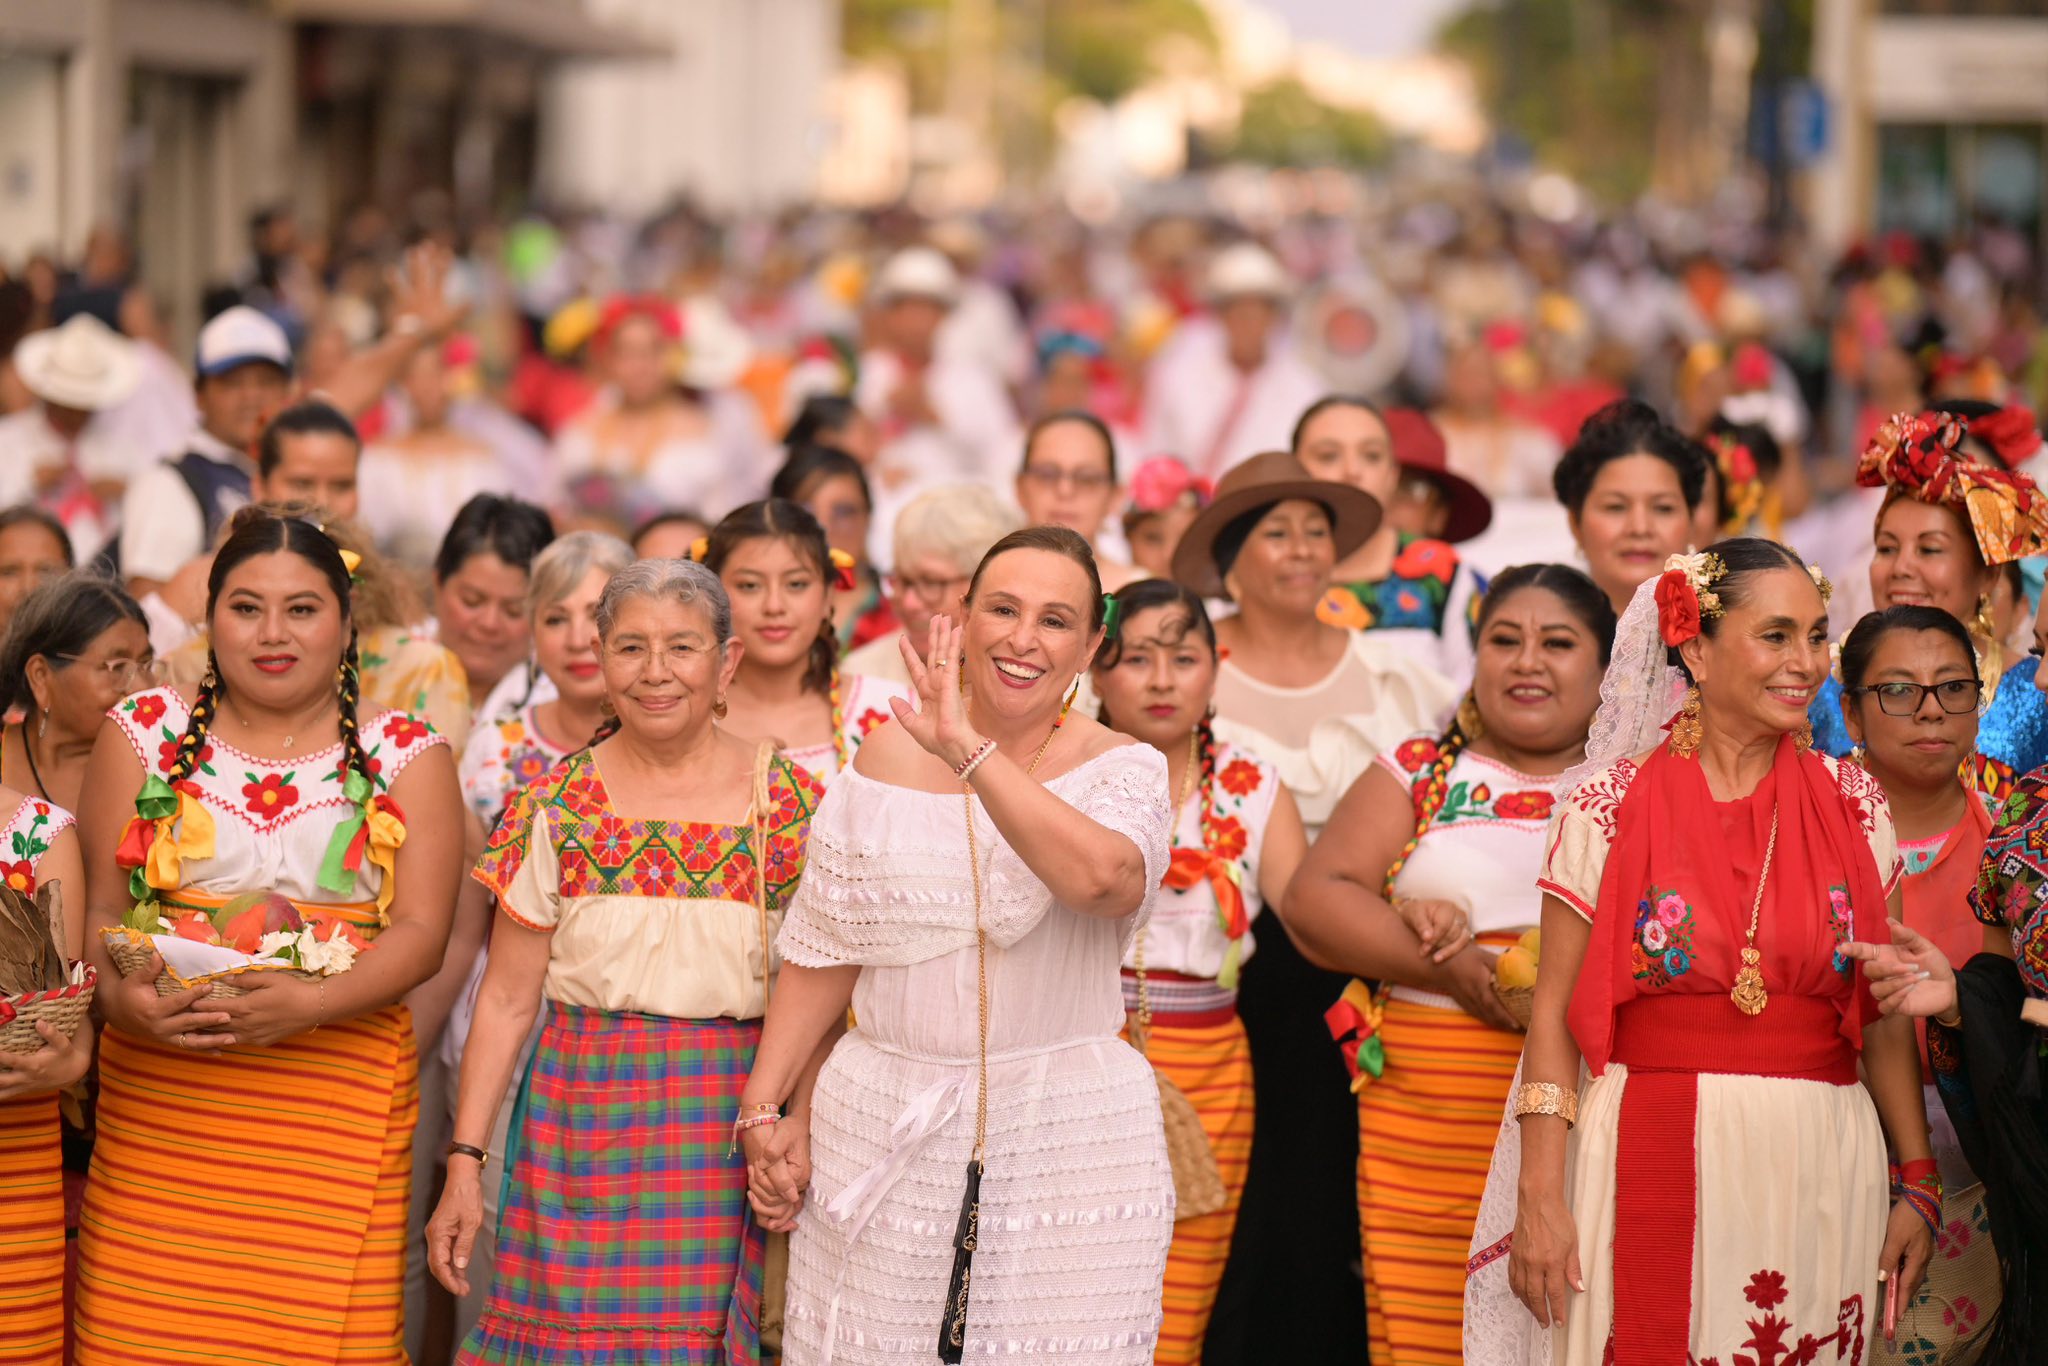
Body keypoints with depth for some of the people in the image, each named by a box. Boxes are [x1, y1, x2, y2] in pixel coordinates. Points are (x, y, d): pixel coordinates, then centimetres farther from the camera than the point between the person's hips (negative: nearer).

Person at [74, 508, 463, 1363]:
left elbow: (422, 931, -1)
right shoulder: (143, 733, 12)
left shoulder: (407, 756, 9)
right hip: (158, 1103, 1)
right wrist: (121, 998, -14)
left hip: (335, 1107, -1)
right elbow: (102, 905, 8)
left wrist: (311, 1005, -19)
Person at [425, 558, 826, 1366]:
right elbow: (507, 998, 3)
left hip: (732, 1122, 0)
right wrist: (464, 1161, -2)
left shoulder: (791, 804, 1)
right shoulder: (559, 805, 3)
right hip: (582, 1115, 1)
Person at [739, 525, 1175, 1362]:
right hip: (879, 1142, 2)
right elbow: (824, 955, 11)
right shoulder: (888, 759, 7)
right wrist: (765, 1110, 4)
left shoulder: (1121, 771, -2)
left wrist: (968, 749, -25)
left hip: (1068, 1147, -2)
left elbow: (1103, 877, -26)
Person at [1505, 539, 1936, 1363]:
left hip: (1823, 1171, 3)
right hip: (1651, 1167, -2)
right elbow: (1555, 1013, -2)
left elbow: (1886, 1017, 9)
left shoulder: (1852, 804, 6)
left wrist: (1917, 1185, 3)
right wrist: (1540, 1199, -8)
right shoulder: (1615, 804, -2)